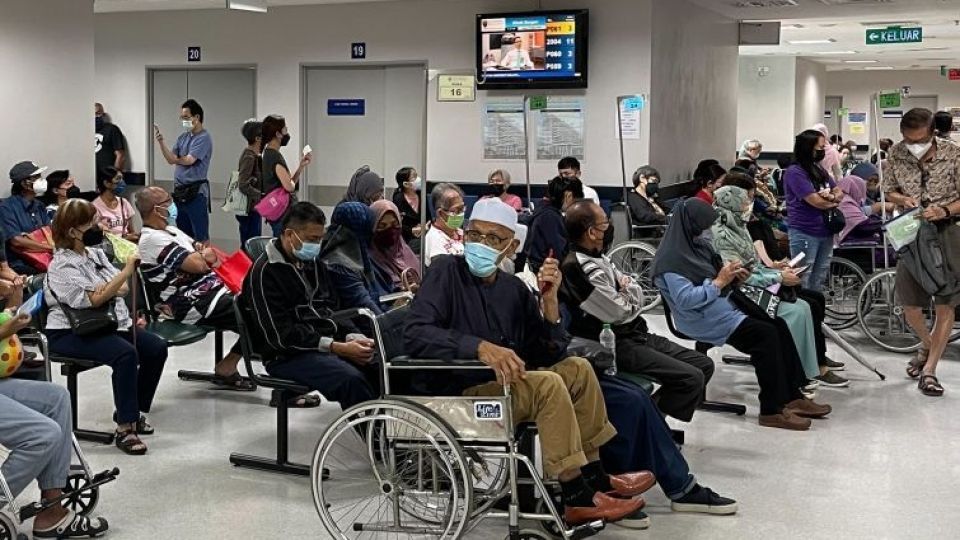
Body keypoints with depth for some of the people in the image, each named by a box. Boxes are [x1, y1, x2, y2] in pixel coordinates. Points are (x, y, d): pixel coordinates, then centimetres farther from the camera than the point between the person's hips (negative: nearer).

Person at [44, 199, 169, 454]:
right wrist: (126, 271, -24)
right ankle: (124, 429, -27)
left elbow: (125, 288, 10)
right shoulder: (62, 265, -13)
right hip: (71, 333, -8)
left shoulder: (95, 253, 11)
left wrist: (111, 289, -14)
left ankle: (133, 410, 9)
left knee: (157, 348, -8)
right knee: (126, 354, -32)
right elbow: (93, 299, -22)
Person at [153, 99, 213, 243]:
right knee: (183, 234, 13)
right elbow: (171, 159, 4)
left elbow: (189, 160, -15)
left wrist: (175, 158, 5)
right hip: (179, 190, 8)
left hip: (196, 191, -8)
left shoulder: (204, 138, -8)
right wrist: (161, 141, -9)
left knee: (201, 236, -5)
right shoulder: (183, 137, 13)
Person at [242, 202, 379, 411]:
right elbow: (280, 334, -15)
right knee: (352, 379, -33)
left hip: (331, 343, 7)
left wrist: (354, 337, -3)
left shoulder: (312, 263, 17)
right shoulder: (265, 272, -8)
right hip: (289, 355, -7)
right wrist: (337, 348, -21)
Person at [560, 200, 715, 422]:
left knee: (704, 365, 6)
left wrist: (626, 290, -8)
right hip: (617, 346, -10)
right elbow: (620, 313, -17)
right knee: (692, 379, -19)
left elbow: (638, 297, 15)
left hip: (636, 334, 10)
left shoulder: (598, 258, 11)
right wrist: (628, 294, 3)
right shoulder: (580, 268, -20)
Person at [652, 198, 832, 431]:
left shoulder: (697, 244, 11)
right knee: (766, 334, -22)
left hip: (723, 304, 9)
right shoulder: (671, 259, -16)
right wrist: (719, 282, -20)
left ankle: (792, 396, -5)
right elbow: (685, 300, -25)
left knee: (778, 325, -9)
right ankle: (771, 410, -17)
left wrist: (732, 274, 2)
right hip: (703, 318, -9)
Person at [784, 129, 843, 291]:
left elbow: (839, 193, 13)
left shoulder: (820, 171, 14)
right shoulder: (794, 172, -13)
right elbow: (816, 201, -18)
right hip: (804, 233, -8)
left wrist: (831, 197, -11)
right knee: (803, 280, -3)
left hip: (825, 231, 8)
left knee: (819, 280, 13)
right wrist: (834, 201, 1)